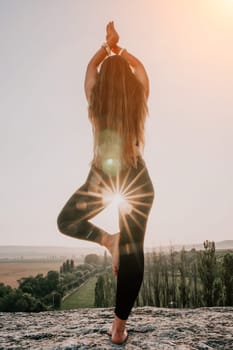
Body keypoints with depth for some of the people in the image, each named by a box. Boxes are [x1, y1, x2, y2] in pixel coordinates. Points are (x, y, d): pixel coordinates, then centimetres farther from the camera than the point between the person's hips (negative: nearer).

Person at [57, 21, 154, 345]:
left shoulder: (95, 100, 1)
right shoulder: (138, 99, 2)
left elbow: (91, 67, 23)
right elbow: (140, 67, 23)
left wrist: (107, 46, 36)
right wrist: (119, 49, 36)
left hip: (101, 178, -1)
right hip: (137, 180, 1)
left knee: (65, 222, 24)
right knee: (133, 254, 7)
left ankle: (108, 240, 0)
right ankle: (119, 327, 14)